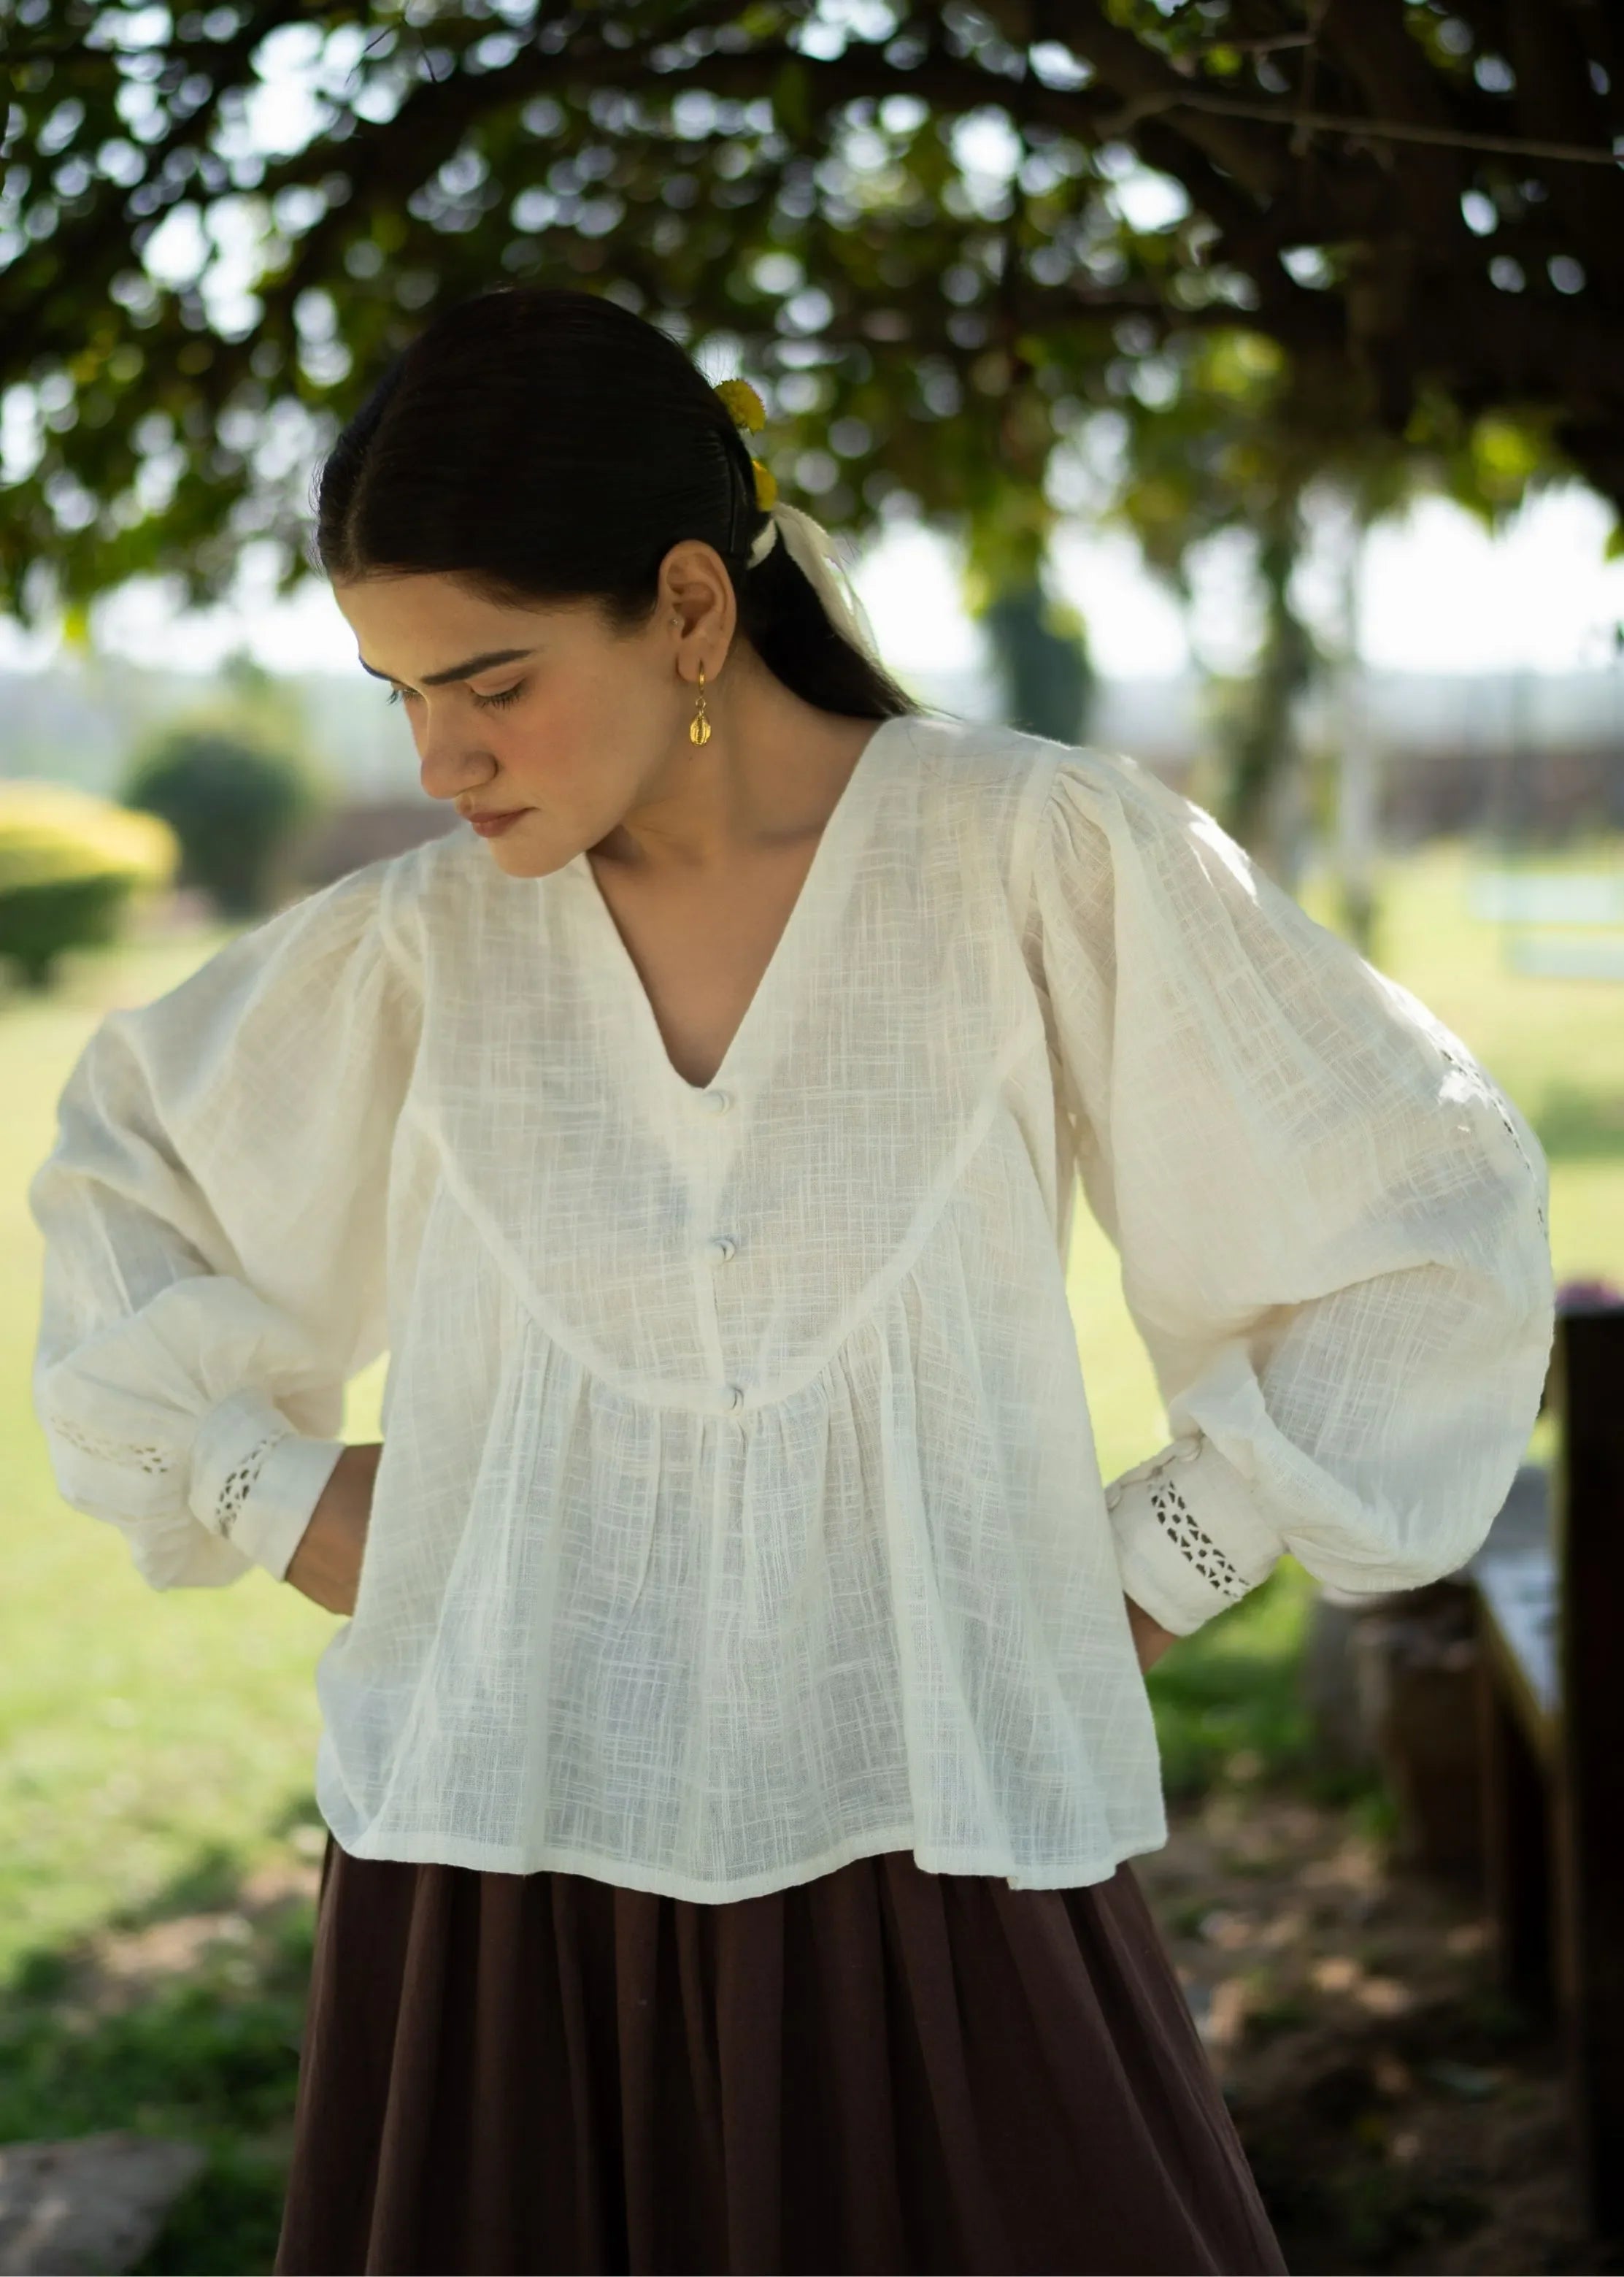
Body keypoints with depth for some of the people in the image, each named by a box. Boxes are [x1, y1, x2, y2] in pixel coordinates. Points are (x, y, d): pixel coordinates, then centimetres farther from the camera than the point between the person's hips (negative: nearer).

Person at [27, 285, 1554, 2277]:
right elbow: (117, 1174, 21)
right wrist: (266, 1495, 9)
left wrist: (1151, 1572, 0)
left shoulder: (1040, 857, -5)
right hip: (500, 1867, 2)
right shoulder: (426, 939, 3)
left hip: (923, 1855, -2)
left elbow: (1434, 1213, 2)